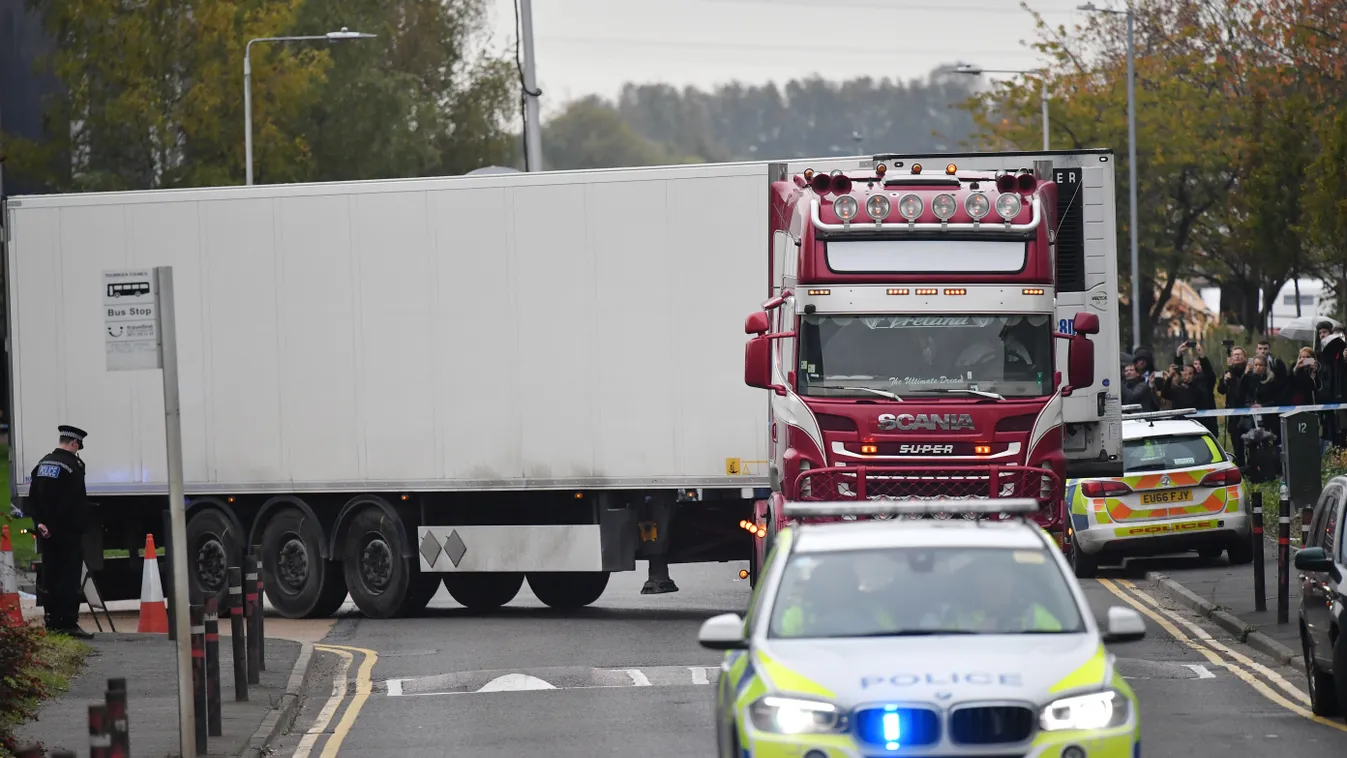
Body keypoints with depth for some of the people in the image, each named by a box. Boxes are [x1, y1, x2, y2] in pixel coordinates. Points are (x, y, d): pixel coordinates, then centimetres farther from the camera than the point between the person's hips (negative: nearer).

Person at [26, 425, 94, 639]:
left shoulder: (42, 464, 10)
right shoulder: (73, 465, -13)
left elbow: (33, 499, 8)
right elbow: (79, 502, -15)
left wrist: (39, 522, 3)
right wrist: (80, 526, -8)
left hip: (46, 531, 7)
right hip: (68, 533, -7)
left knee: (50, 579, 9)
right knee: (69, 578, -5)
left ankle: (52, 623, 10)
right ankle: (69, 623, -9)